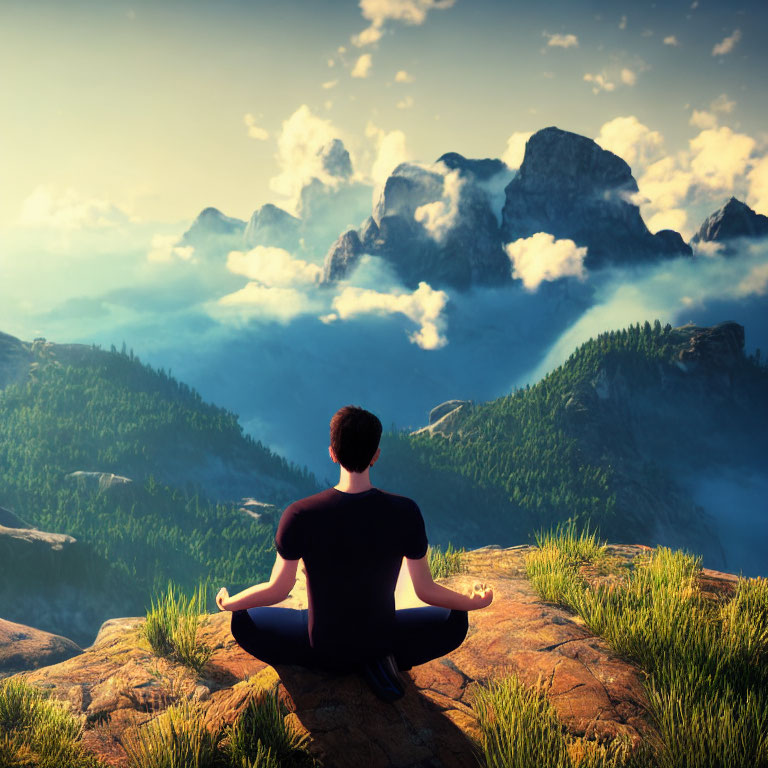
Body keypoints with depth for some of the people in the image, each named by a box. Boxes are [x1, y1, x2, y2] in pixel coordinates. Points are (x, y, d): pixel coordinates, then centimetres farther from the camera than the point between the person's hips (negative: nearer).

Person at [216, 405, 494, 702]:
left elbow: (277, 590, -11)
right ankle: (377, 662, 0)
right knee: (455, 622, 23)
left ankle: (323, 666, 4)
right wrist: (473, 602, 12)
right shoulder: (405, 512, -20)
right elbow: (426, 591, -10)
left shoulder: (300, 516, -23)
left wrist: (228, 603, 10)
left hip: (321, 647, 0)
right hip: (380, 640, 0)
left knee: (243, 622, 23)